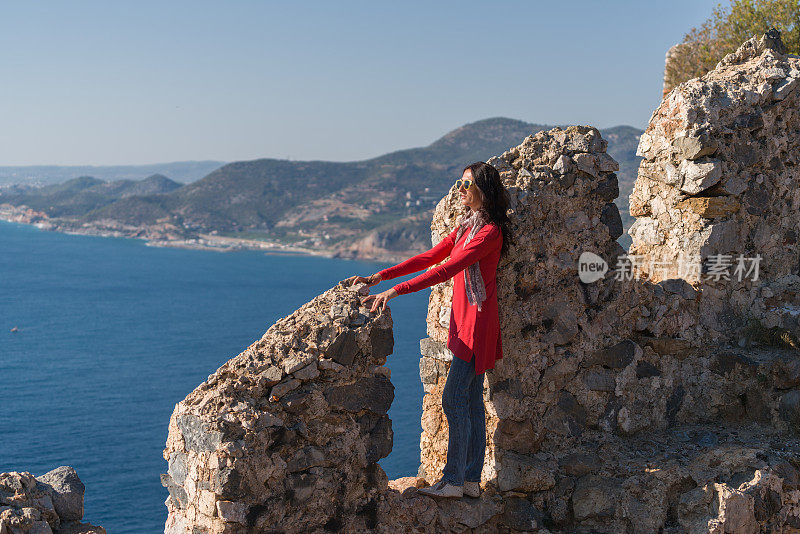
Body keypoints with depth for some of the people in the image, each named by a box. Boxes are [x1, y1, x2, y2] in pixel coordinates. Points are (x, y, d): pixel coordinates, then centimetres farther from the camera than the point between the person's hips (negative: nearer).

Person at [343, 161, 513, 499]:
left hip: (478, 323, -9)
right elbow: (429, 258, 14)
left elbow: (446, 270, -23)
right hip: (464, 322, 9)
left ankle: (453, 480, -4)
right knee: (471, 400, 9)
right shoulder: (465, 227, 16)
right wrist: (378, 277, 5)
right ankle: (472, 480, 14)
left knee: (454, 398, -10)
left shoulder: (490, 232, -14)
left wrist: (395, 291, -28)